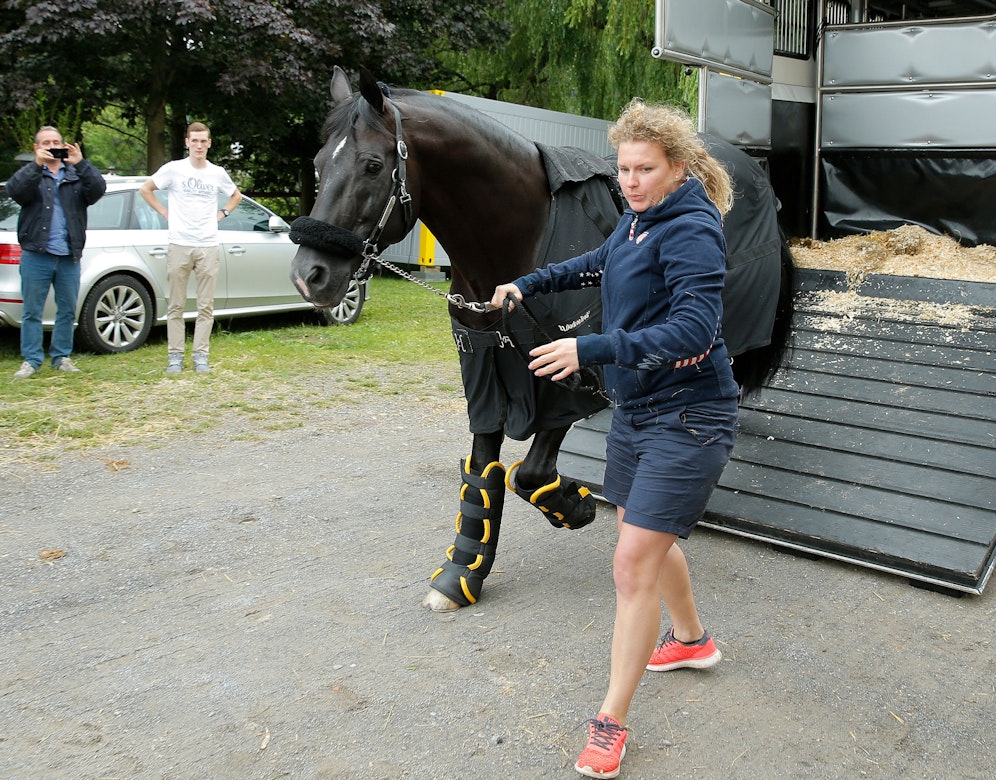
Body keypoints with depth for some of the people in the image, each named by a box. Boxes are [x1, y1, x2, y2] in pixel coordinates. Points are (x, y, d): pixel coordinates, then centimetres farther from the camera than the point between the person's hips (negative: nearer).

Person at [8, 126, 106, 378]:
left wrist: (81, 163, -21)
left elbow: (97, 190, -7)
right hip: (37, 255, -2)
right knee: (32, 311, 1)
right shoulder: (31, 174, 7)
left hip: (69, 256, 2)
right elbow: (15, 189, -13)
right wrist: (37, 164, -23)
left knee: (67, 311, 8)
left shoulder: (77, 174, 11)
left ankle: (61, 357, 18)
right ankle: (31, 360, 6)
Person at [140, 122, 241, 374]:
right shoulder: (174, 169, 2)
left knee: (206, 306, 2)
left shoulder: (218, 173, 9)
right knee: (176, 306, 2)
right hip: (179, 245, -2)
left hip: (208, 246, 2)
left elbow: (236, 196, 26)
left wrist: (221, 213, 11)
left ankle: (201, 355, 8)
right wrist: (164, 212, 2)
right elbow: (146, 189, 11)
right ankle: (175, 355, 9)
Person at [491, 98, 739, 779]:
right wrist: (527, 284, 22)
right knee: (647, 537, 23)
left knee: (634, 563, -9)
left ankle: (611, 723, 4)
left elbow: (694, 328, -31)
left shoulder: (690, 230, -19)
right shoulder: (638, 221, 8)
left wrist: (590, 350, -35)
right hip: (635, 411, 10)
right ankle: (692, 639, 48)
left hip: (686, 420, -9)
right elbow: (600, 264, 29)